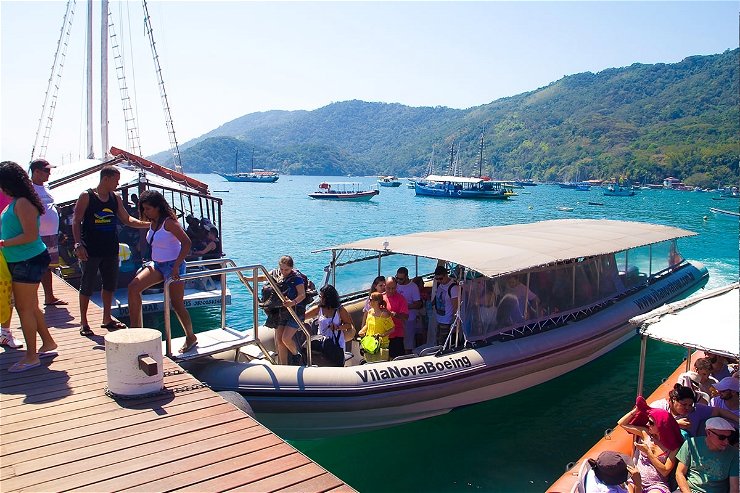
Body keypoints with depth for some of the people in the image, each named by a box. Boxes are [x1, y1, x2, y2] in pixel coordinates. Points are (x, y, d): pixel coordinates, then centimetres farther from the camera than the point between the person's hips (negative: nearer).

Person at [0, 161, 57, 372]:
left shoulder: (22, 203, -17)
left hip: (29, 261, -10)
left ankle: (31, 357, 5)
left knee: (24, 308, -4)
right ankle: (48, 343, 30)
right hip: (20, 261, 10)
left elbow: (30, 235, -23)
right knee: (30, 307, 17)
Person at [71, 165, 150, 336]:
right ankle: (83, 322, 13)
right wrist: (78, 244, -18)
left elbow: (127, 219, 13)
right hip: (91, 250, -6)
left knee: (110, 284, 12)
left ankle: (107, 319, 25)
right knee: (87, 286, 2)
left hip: (110, 250, 6)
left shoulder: (116, 199, 9)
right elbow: (76, 221, -8)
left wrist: (148, 224, 0)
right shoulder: (86, 196, -6)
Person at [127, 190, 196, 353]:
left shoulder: (169, 222, -18)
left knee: (177, 304, -1)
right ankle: (136, 328, 0)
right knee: (133, 287, -7)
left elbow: (186, 243, -24)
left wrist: (176, 266, -27)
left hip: (173, 266, -8)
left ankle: (191, 337, 18)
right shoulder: (153, 223, 7)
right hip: (157, 265, 8)